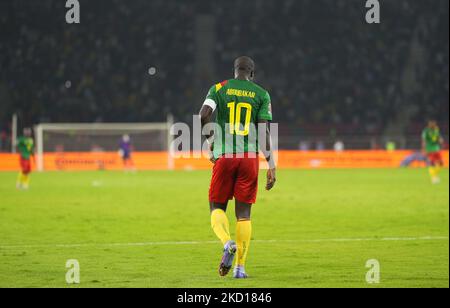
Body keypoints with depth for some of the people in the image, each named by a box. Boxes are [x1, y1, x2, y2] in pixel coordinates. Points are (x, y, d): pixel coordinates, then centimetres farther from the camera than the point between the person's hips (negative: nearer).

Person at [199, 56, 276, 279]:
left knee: (217, 207, 11)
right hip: (250, 157, 1)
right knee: (244, 212, 7)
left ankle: (227, 242, -19)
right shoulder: (261, 94, 7)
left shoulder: (219, 89, 6)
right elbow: (264, 131, -1)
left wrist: (211, 143, 6)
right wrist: (271, 165, 0)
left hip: (224, 156, -1)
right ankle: (240, 267, 3)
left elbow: (204, 115, -9)